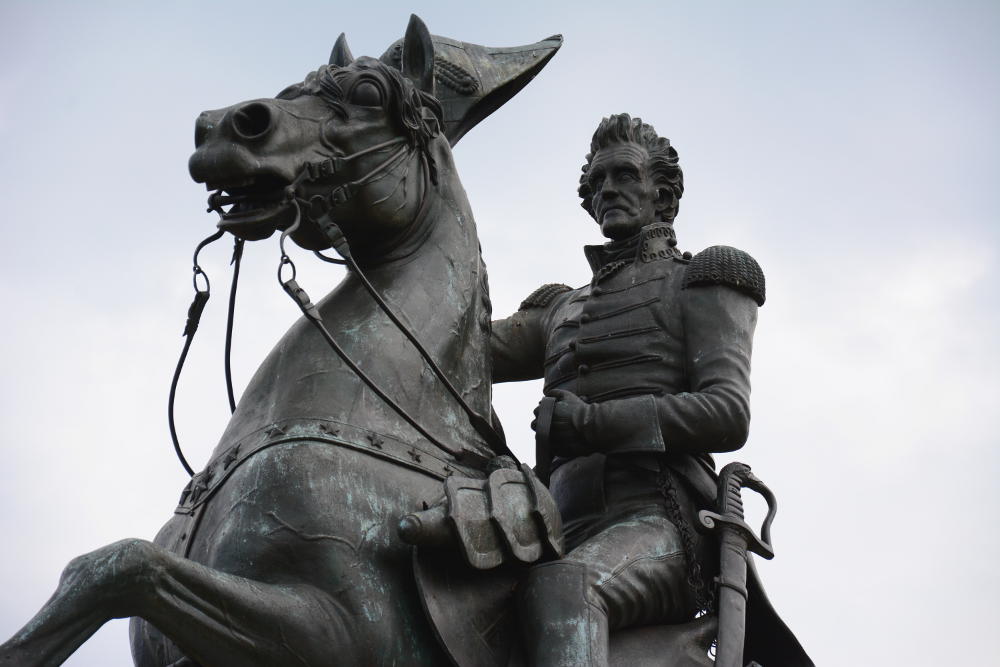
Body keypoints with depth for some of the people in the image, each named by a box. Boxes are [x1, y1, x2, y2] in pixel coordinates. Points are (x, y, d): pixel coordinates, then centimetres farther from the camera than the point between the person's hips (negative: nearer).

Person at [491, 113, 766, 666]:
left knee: (559, 585, -39)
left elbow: (728, 415, -1)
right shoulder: (560, 310, 32)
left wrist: (593, 422, -14)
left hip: (660, 519, -6)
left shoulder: (699, 283, 14)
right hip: (568, 530, 6)